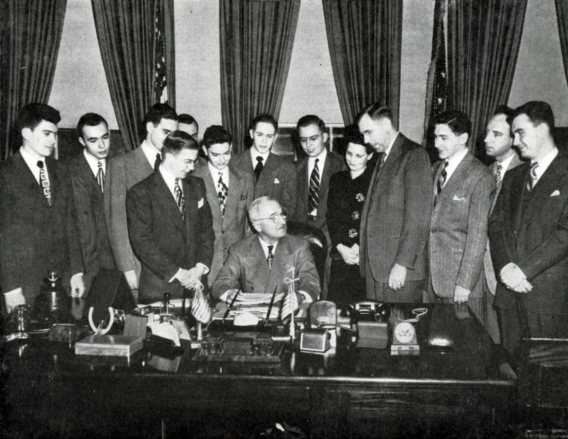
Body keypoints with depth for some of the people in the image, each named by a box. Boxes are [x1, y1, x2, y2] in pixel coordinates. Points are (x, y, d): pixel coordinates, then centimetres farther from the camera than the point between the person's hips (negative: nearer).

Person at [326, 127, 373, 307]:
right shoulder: (337, 179, 15)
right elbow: (331, 217, 10)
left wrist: (357, 248, -13)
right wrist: (341, 247, -3)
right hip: (340, 257, 4)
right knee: (336, 304, 0)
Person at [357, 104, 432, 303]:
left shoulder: (414, 155, -7)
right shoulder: (382, 158, 20)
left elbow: (418, 216, -14)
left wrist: (403, 264, -18)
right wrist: (363, 255, 8)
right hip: (374, 267, 7)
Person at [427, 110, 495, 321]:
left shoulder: (480, 176, -9)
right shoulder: (436, 169, 13)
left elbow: (478, 234, -12)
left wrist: (465, 283, -14)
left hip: (461, 278, -6)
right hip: (431, 275, 6)